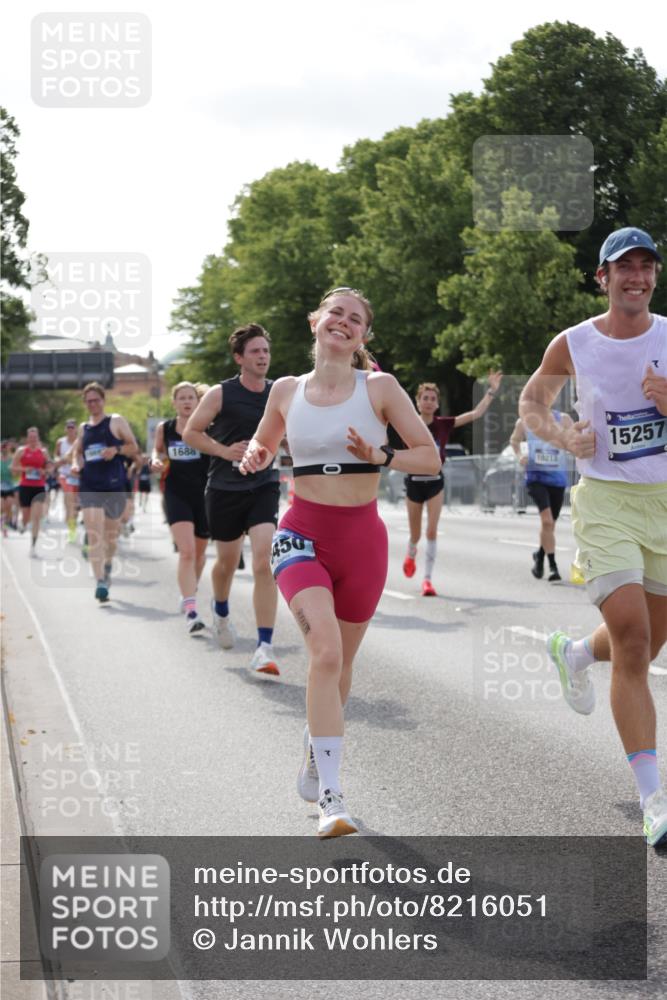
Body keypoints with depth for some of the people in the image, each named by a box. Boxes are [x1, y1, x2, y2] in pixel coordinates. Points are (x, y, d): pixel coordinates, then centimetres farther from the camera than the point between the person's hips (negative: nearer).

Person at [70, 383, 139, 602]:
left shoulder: (116, 421, 2)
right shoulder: (84, 427, 14)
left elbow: (133, 447, 2)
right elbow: (77, 451, 26)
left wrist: (116, 449, -17)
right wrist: (75, 464, 4)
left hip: (114, 485, -1)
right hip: (89, 486, 2)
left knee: (111, 533, 13)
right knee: (93, 534, -13)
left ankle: (108, 565, 42)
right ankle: (100, 582, -18)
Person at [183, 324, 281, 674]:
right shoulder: (221, 394, -5)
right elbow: (190, 433, 0)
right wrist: (225, 451, -13)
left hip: (264, 488, 1)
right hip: (224, 488, -1)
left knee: (264, 563, -16)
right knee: (227, 561, 15)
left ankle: (264, 648, -17)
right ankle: (221, 610, 50)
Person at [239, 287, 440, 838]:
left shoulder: (379, 387, -1)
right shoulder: (287, 390, 5)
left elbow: (430, 458, -1)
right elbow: (263, 443, 24)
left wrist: (379, 456, -17)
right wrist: (254, 457, 1)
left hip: (362, 537, 1)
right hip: (302, 534, -1)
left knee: (338, 662, 13)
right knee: (326, 651, -22)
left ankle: (314, 766, 40)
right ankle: (331, 797, -23)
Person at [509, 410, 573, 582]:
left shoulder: (563, 420, -4)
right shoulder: (524, 422, 0)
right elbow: (514, 440, 18)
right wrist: (519, 455, 0)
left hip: (557, 478, 2)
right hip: (535, 476, -2)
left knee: (550, 524, 12)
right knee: (547, 520, -20)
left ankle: (540, 556, 38)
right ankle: (553, 565, -14)